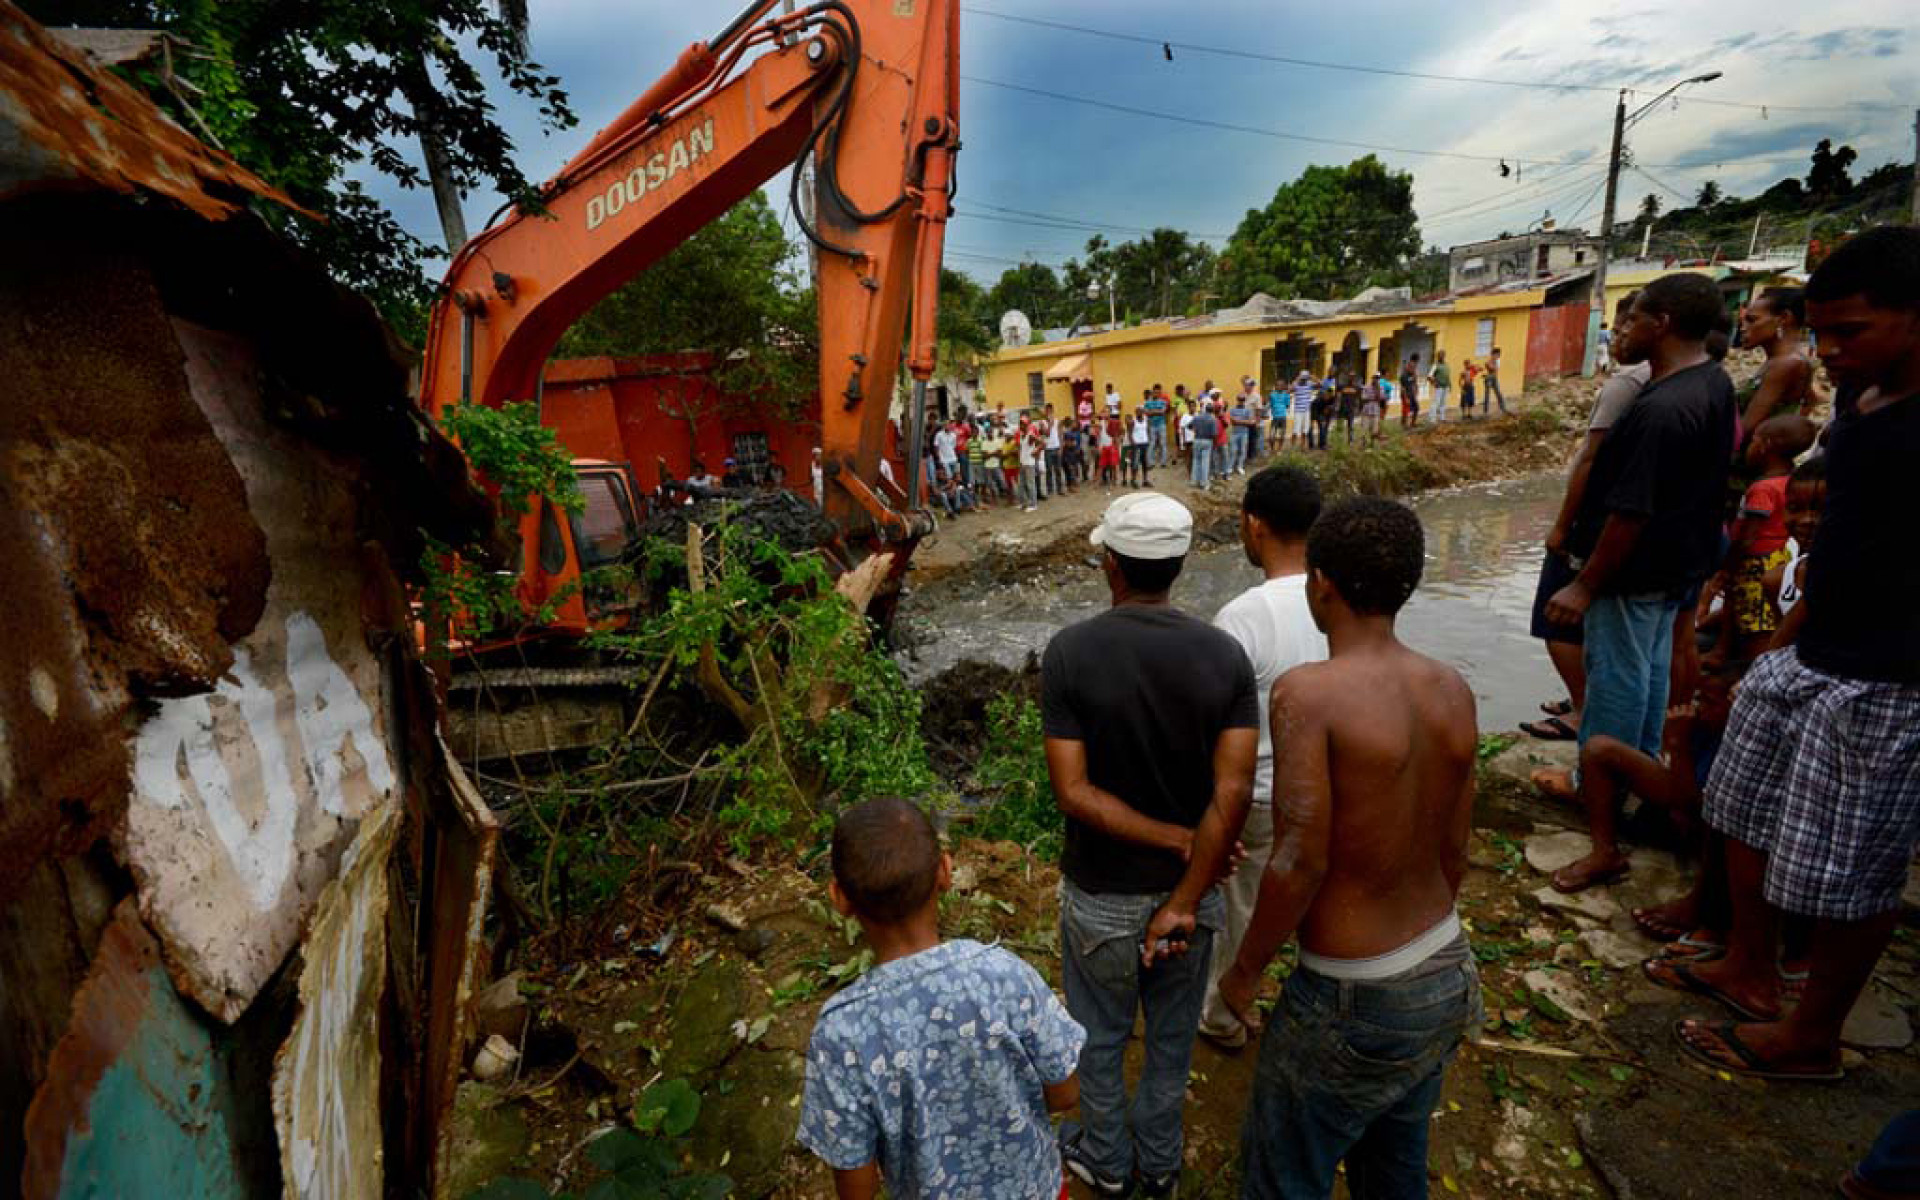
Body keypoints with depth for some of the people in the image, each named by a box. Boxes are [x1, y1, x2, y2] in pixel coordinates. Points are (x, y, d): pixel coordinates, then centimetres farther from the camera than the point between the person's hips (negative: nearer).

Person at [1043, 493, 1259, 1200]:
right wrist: (1186, 901, -14)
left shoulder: (1069, 652, -21)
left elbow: (1074, 793, -22)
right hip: (1191, 884, 3)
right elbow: (1234, 791, -18)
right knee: (1172, 1034, 26)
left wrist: (1175, 840, -15)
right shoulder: (1226, 656, -14)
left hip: (1101, 895, -2)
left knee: (1099, 1035, 24)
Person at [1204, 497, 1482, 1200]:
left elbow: (1301, 861, -27)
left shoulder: (1308, 692, -26)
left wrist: (1245, 969, -10)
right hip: (1446, 977, 7)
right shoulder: (1452, 691, -5)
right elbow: (1454, 851, 5)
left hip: (1353, 1002, -6)